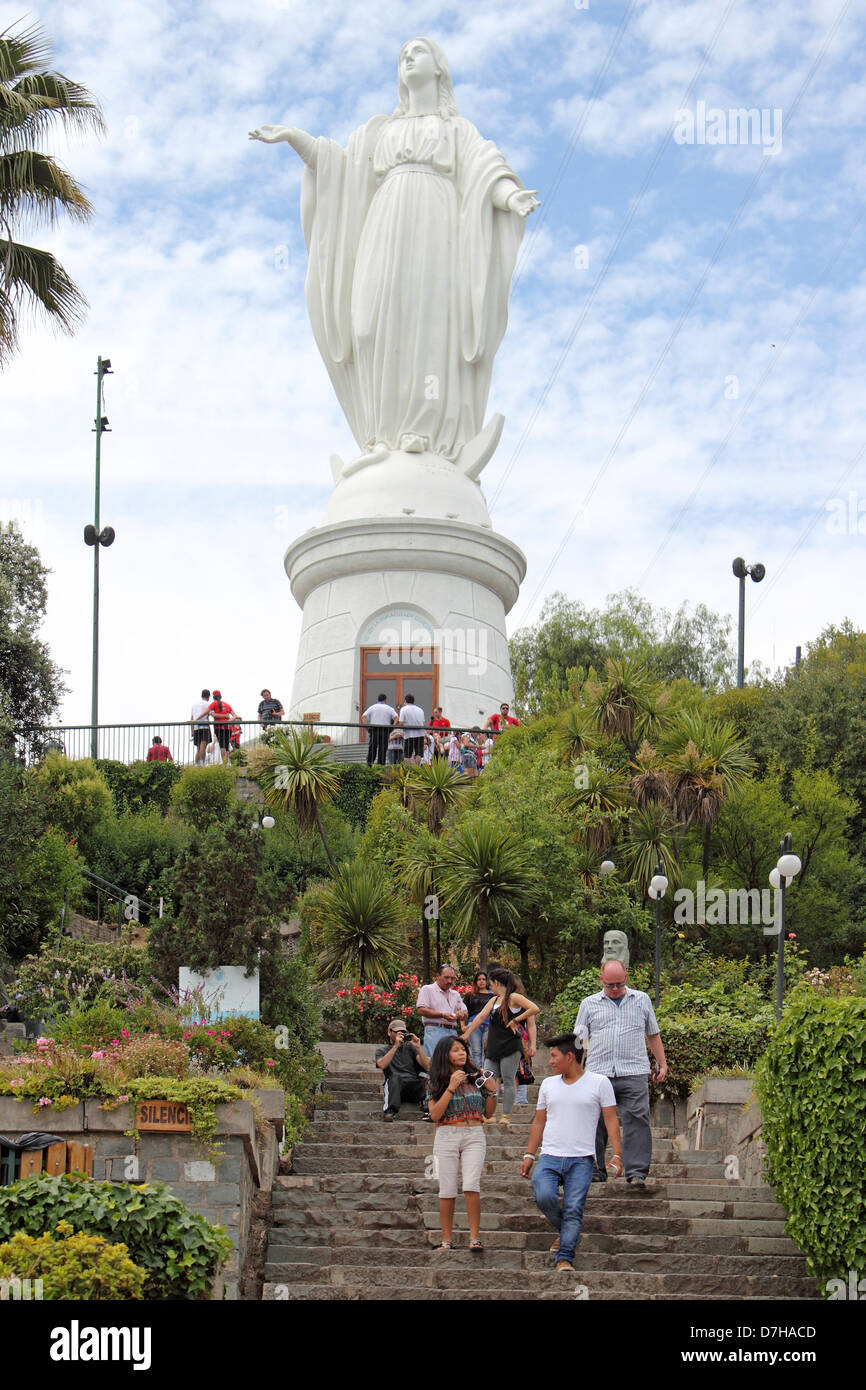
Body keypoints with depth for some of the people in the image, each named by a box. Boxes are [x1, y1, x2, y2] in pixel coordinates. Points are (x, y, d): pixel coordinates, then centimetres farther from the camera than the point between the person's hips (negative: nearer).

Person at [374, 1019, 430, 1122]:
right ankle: (390, 1111, -48)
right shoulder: (381, 1051, 20)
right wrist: (395, 1046, -9)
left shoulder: (410, 1048, 23)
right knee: (395, 1077, -36)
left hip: (414, 1088, 1)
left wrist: (418, 1048, -6)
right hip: (394, 1087, -1)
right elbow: (382, 1065, -6)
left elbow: (427, 1067, 6)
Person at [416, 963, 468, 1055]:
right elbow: (421, 1010, -7)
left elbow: (465, 1013, 25)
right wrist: (442, 1015, -14)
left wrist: (462, 1015, -2)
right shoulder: (427, 989, 6)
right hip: (434, 1030, -6)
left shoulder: (455, 994, 25)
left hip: (453, 1033, 6)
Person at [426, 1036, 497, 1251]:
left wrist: (491, 1091, -2)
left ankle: (475, 1237, -13)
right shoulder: (436, 1083, 5)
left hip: (475, 1136, 1)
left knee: (471, 1186, -16)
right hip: (447, 1136, -1)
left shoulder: (476, 1078, 10)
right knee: (447, 1191, -1)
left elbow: (488, 1114, 15)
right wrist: (451, 1088, -13)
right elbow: (434, 1115, -8)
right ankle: (446, 1240, 8)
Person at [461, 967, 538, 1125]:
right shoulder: (494, 1000, 17)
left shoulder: (514, 998, -6)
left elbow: (534, 1009, -17)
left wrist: (515, 1020, -12)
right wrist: (466, 1034, 12)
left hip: (510, 1045, -8)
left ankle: (505, 1116, 0)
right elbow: (481, 1017, 16)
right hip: (493, 1046, 8)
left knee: (508, 1080, -4)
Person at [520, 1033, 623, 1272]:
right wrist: (529, 1155, 16)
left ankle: (564, 1257, -8)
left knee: (573, 1209, -12)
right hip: (549, 1156, 3)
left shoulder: (599, 1083, 4)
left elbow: (611, 1120, 3)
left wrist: (617, 1155, -6)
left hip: (581, 1160, -3)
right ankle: (565, 1231, 8)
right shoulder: (548, 1084, 16)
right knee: (544, 1197, -19)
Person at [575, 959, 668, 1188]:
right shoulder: (589, 1004, 13)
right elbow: (580, 1039, 13)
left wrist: (662, 1064, 18)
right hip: (598, 1074, 1)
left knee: (637, 1122, -9)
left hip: (634, 1074, -1)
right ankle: (595, 1170, 12)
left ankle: (637, 1172, -8)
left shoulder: (642, 1000, 15)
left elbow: (653, 1034, 21)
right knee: (596, 1124, 2)